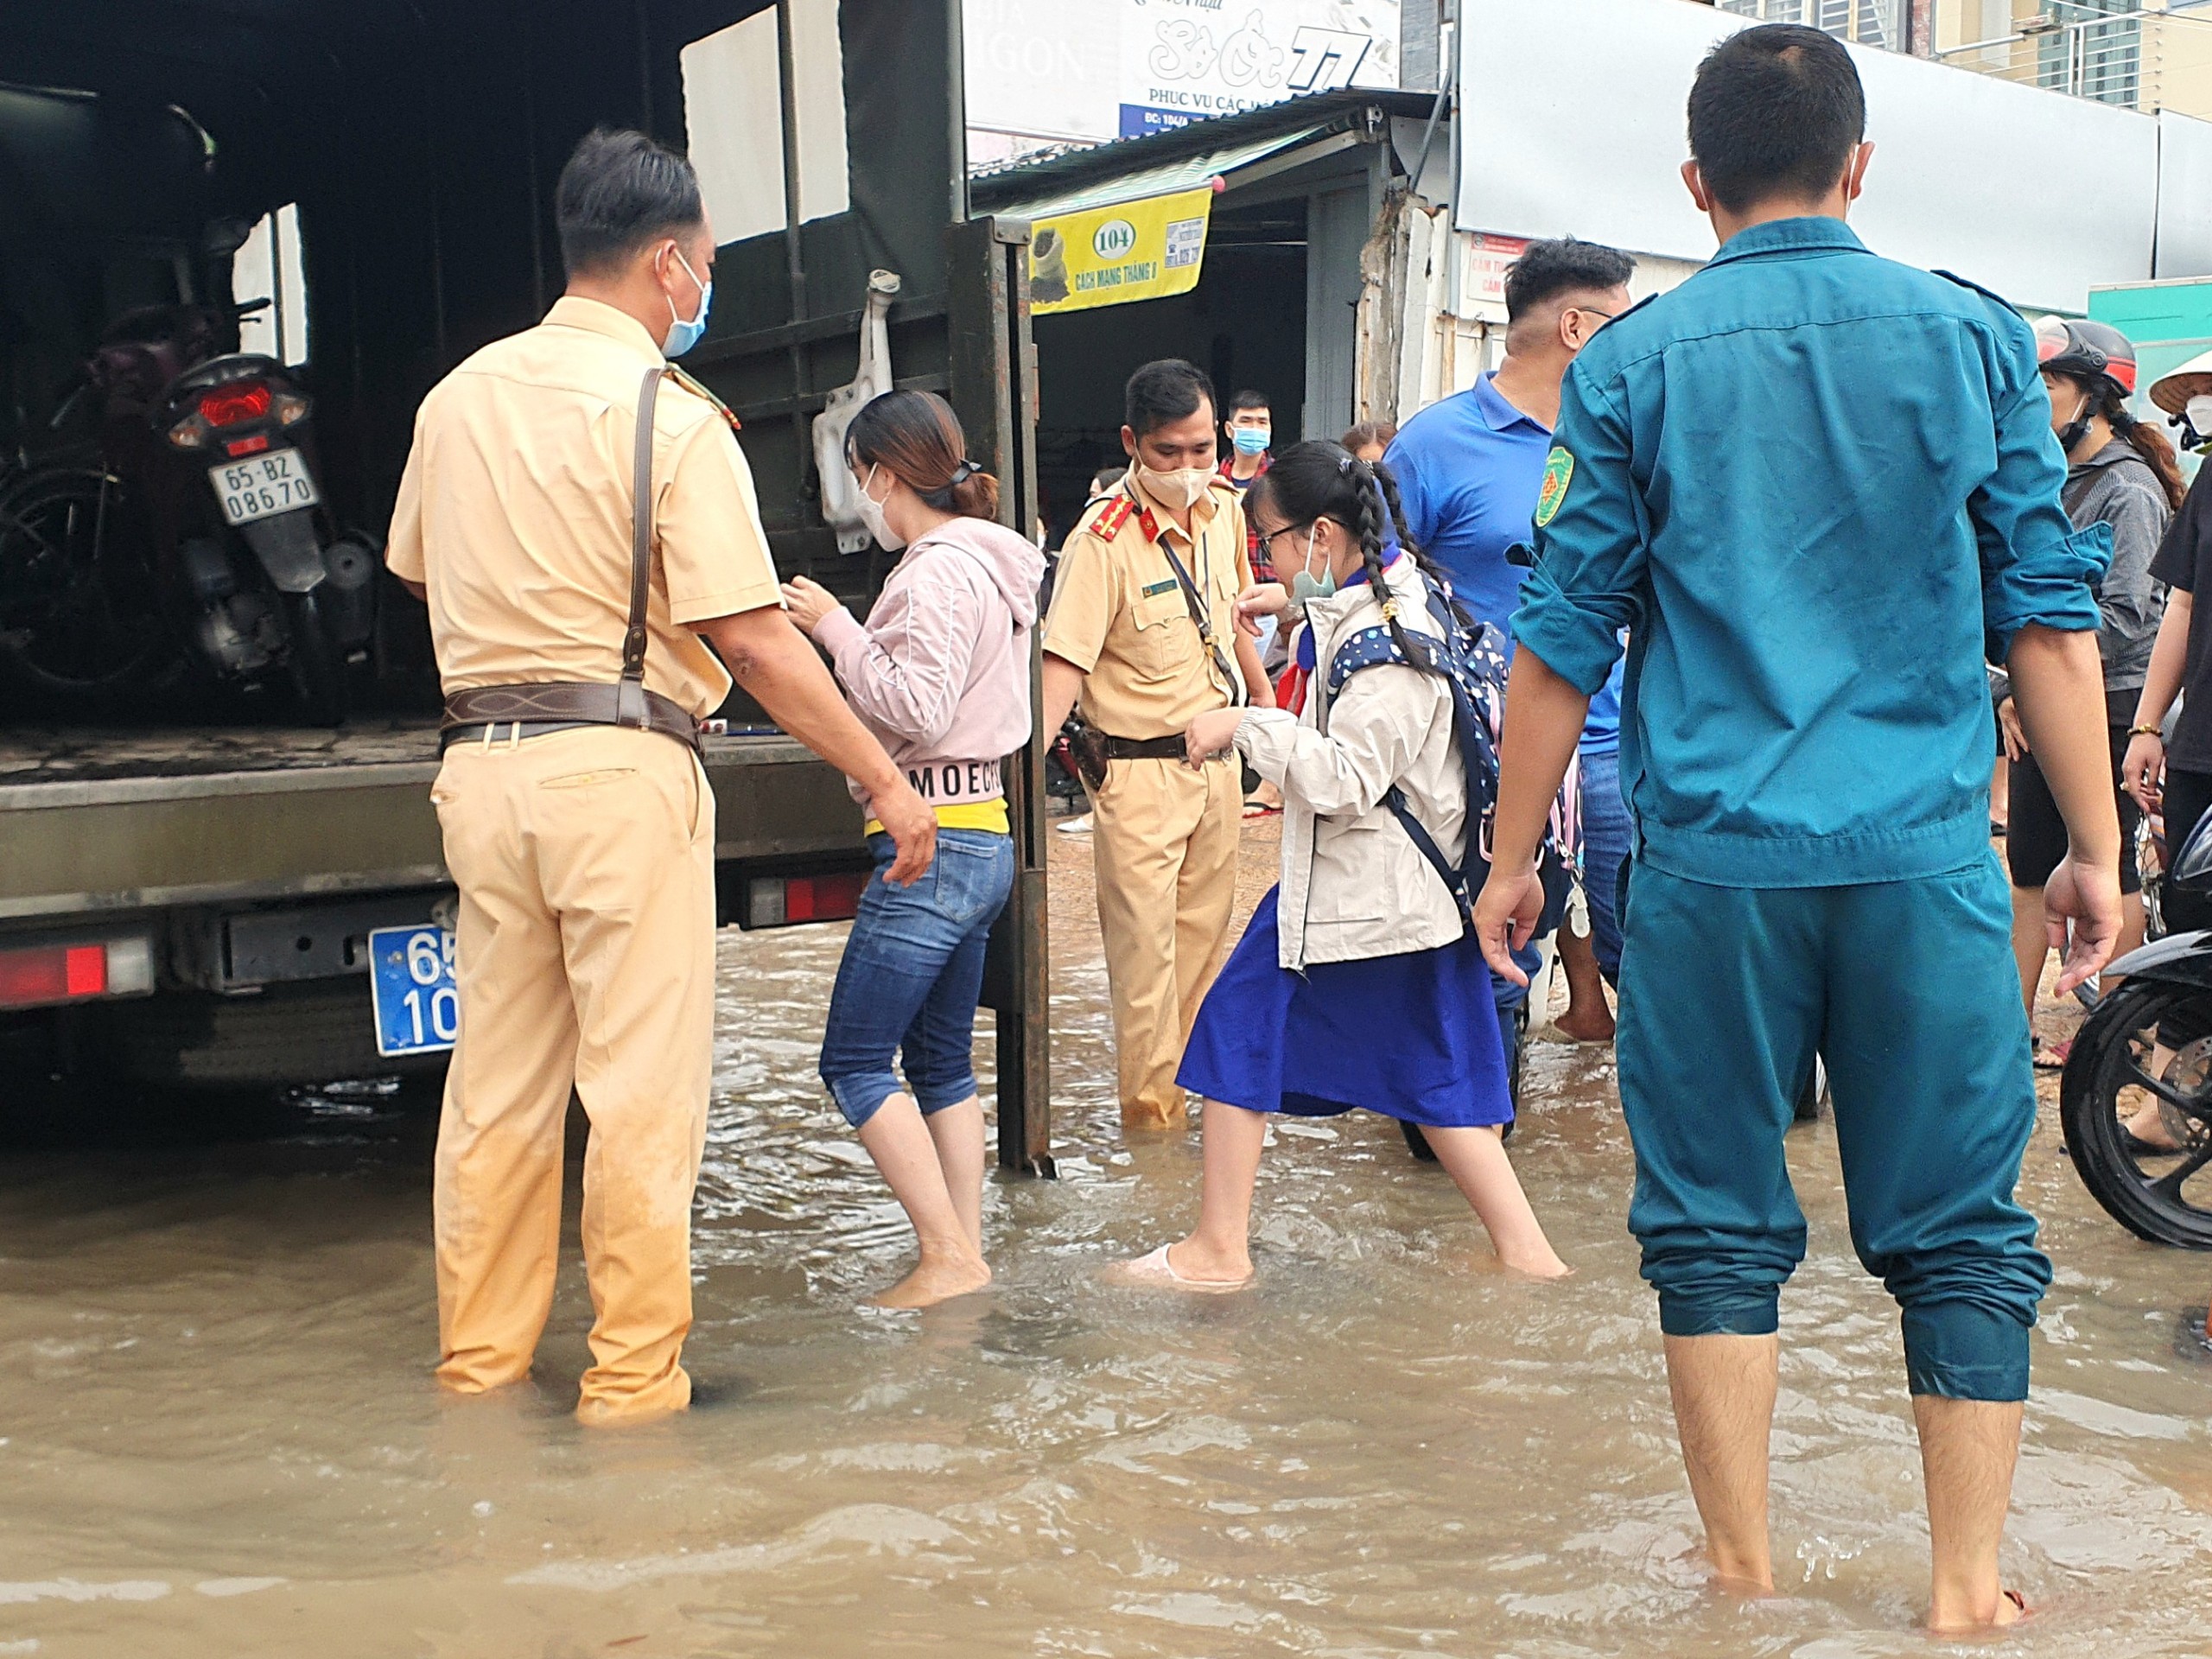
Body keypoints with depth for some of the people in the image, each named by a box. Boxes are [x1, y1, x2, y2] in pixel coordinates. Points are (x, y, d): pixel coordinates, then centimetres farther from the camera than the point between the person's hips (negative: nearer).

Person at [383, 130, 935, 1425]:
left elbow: (421, 572, 23)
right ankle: (632, 1382, 10)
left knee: (497, 1087, 14)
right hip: (620, 769, -6)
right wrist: (889, 783, -7)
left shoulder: (461, 397, 10)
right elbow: (755, 644, -14)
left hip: (482, 765, 7)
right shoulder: (672, 417, -9)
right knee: (641, 1090, 2)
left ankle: (479, 1365, 24)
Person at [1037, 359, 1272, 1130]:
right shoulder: (1102, 540, -19)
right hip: (1139, 771, -6)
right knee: (1145, 949, -1)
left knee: (1203, 936, 16)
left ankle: (1193, 1079, 31)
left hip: (1217, 758, 6)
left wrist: (1266, 703, 24)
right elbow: (1064, 662, -25)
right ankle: (1152, 1110, 10)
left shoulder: (1225, 507, 1)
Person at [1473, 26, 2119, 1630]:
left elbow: (1566, 634, 1)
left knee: (1718, 1227, 10)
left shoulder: (1636, 362, 2)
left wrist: (1512, 858, 10)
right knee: (1964, 1236, 10)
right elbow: (2047, 613, 4)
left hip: (1713, 863, 0)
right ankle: (1968, 1588, 15)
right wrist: (2094, 850, 9)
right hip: (1926, 860, 1)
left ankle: (1746, 1575, 17)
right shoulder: (1974, 336, 5)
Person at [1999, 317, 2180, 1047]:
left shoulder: (2129, 490, -12)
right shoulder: (2052, 480, 13)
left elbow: (2125, 617, -19)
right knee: (2029, 869, 9)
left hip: (2108, 710, -7)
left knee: (2108, 875, 2)